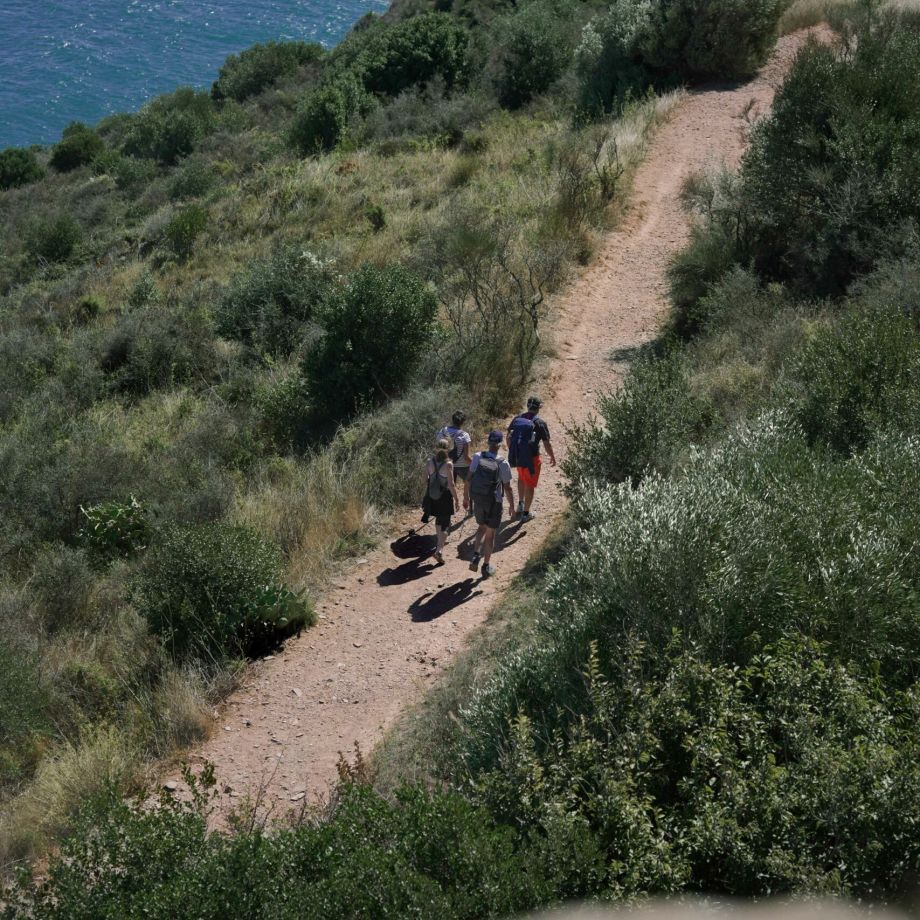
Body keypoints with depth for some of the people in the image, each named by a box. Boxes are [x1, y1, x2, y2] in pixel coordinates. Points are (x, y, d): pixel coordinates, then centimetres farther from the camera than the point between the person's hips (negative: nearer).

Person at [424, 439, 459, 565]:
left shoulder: (430, 462, -6)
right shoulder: (448, 464, -18)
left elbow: (425, 480, 1)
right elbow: (451, 484, -17)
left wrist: (427, 493, 17)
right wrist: (456, 499, -6)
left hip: (432, 497, 5)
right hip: (445, 498, -5)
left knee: (438, 520, 26)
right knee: (444, 524, 4)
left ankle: (441, 544, 43)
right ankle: (439, 550, -10)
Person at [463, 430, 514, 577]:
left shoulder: (477, 457, -11)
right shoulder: (503, 464, -20)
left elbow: (468, 480, -5)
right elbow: (507, 488, -13)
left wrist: (466, 497, 9)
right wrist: (511, 505, 2)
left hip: (478, 500, 3)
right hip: (493, 503, -3)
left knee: (482, 527, 26)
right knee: (490, 533, 12)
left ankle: (476, 555, 8)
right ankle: (486, 566, 21)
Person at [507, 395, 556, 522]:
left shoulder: (517, 418, -2)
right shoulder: (540, 423, -16)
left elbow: (509, 437, 7)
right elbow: (547, 443, -12)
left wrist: (511, 451, 23)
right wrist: (552, 456, 4)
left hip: (517, 456, 5)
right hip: (531, 458, -5)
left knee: (521, 478, 32)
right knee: (530, 485, 10)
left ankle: (520, 504, 35)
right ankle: (526, 513, 17)